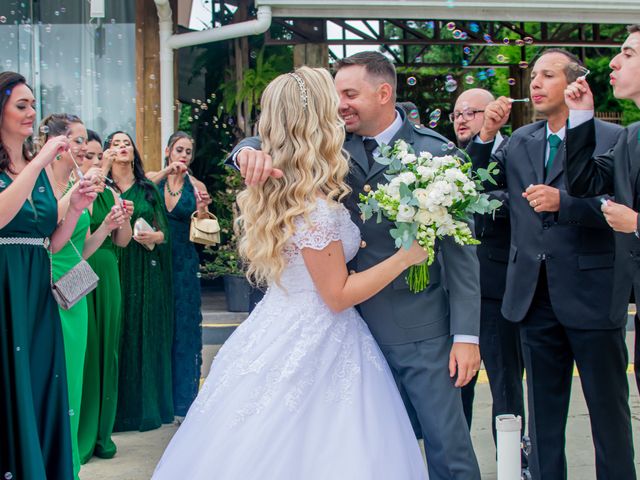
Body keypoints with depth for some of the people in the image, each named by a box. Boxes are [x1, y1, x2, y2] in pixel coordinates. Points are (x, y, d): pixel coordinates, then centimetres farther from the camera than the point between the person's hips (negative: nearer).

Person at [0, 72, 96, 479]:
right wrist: (40, 162, -19)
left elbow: (54, 243, 11)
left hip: (37, 293, 6)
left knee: (41, 388, 9)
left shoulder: (43, 168, 13)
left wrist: (75, 209, -6)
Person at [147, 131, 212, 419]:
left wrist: (202, 210, -16)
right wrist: (165, 174, -21)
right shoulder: (152, 178, 4)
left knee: (183, 329, 3)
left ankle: (182, 400, 12)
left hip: (184, 263, 1)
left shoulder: (197, 187, 4)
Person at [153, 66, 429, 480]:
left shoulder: (274, 193, 4)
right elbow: (339, 295, -16)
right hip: (315, 348, -9)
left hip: (277, 331, 9)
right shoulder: (315, 209, -22)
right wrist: (406, 256, -14)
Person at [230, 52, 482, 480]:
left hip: (420, 328, -4)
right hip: (357, 323, 4)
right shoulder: (336, 146, 5)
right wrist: (251, 152, -23)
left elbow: (459, 247, -6)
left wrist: (466, 334, -10)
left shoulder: (434, 151, -7)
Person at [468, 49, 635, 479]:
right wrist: (486, 135, -1)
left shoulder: (612, 138, -5)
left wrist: (564, 202, -25)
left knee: (609, 408, 8)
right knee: (543, 411, 16)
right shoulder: (519, 142, 11)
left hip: (591, 295, -4)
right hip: (536, 298, 5)